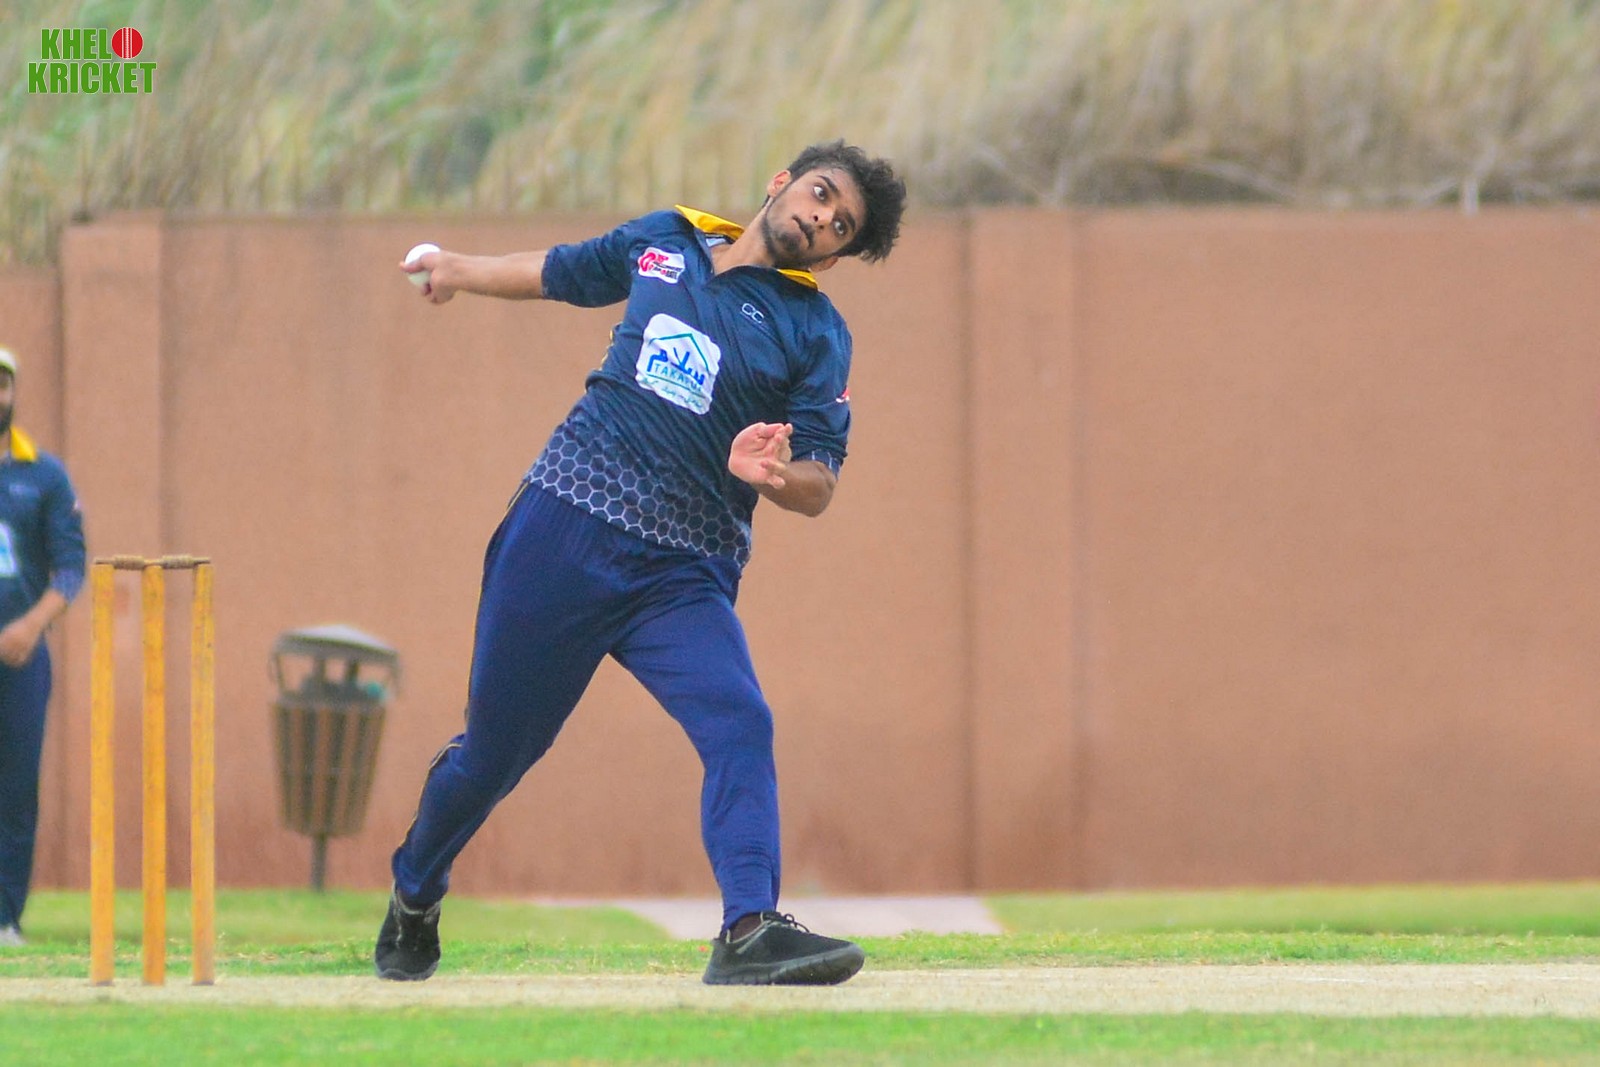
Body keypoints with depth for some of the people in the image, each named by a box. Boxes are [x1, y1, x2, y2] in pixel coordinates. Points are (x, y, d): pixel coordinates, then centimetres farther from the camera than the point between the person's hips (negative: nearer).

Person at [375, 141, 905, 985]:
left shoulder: (815, 335, 2)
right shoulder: (662, 242, 9)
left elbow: (817, 489, -5)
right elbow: (559, 273, 30)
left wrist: (773, 474, -28)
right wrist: (459, 269, 45)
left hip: (682, 576, -1)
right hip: (561, 532, 1)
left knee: (741, 725, -25)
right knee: (496, 746, 9)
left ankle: (750, 932, -35)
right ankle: (413, 898, 34)